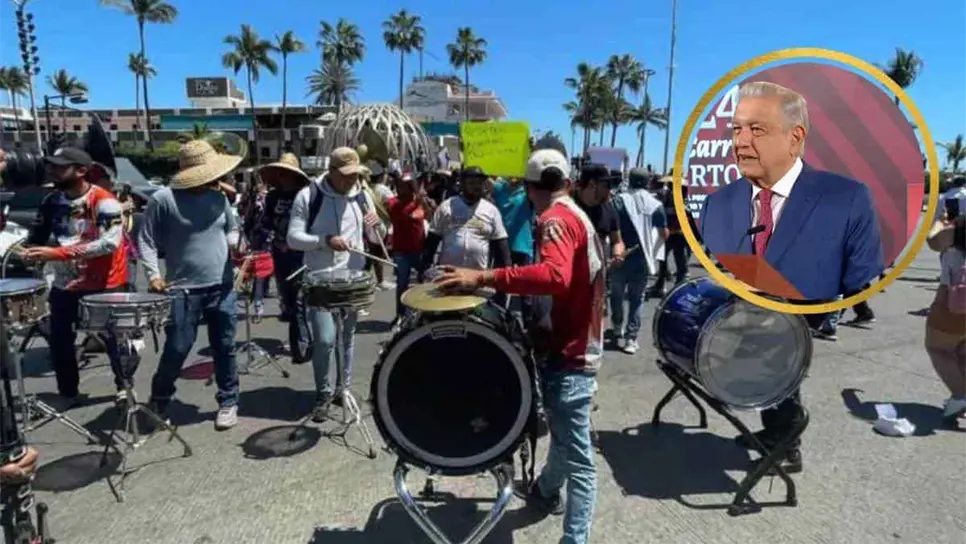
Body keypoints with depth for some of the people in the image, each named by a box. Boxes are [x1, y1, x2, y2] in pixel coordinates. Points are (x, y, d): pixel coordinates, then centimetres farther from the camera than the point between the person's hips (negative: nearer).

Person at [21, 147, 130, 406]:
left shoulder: (103, 201, -16)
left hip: (105, 285, -6)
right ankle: (68, 393, 30)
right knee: (59, 341, 12)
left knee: (114, 339, 6)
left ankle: (125, 387, 24)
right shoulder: (52, 201, 5)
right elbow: (38, 236, 16)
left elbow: (109, 243, -26)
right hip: (65, 284, 7)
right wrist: (30, 251, -6)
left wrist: (58, 253, -27)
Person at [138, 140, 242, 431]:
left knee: (225, 349, 10)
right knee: (176, 350, 3)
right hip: (184, 290, -4)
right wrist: (154, 274, -13)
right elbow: (146, 240, -3)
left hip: (223, 288, 4)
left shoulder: (218, 197, 6)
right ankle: (158, 401, 29)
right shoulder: (163, 199, -8)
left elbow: (232, 229, 19)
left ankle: (228, 403, 24)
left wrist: (234, 244, -3)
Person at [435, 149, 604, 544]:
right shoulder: (578, 215, 13)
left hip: (568, 353, -10)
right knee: (564, 436, 27)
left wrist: (484, 278, -37)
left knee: (576, 454, -3)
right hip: (578, 345, 10)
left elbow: (555, 275, -36)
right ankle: (546, 491, 47)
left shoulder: (556, 220, -17)